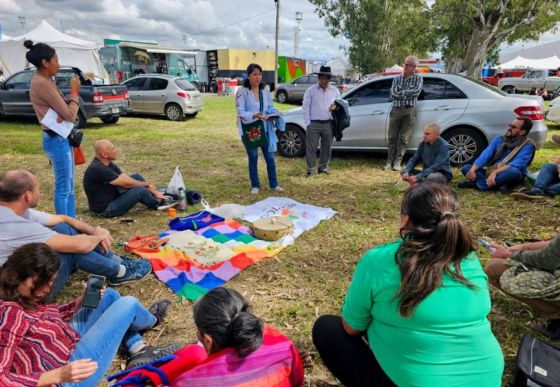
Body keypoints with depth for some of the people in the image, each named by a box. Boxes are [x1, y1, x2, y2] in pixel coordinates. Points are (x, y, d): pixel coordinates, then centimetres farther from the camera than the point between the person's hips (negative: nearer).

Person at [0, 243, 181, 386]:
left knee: (109, 295, 17)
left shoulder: (25, 297, -2)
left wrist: (83, 299, -4)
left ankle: (139, 351, 12)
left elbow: (53, 316, 12)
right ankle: (151, 319, 30)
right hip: (70, 371, -10)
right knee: (128, 304, -9)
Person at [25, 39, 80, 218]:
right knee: (63, 189, -2)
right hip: (57, 140, -10)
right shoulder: (42, 83, -18)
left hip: (61, 138, 10)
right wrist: (75, 92, -3)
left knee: (69, 187, 16)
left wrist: (70, 101, -11)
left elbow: (64, 107, 14)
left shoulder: (44, 81, 13)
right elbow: (70, 115, -19)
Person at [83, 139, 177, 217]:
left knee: (137, 177, 7)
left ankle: (156, 196, 10)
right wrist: (147, 184, -6)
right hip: (105, 209, -10)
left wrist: (152, 190, -5)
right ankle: (158, 204, 7)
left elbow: (126, 179, 1)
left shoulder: (108, 164, 2)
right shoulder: (97, 169, -27)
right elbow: (126, 183, -23)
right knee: (140, 190, -22)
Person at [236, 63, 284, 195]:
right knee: (253, 158, 8)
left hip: (265, 129, 4)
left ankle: (274, 184, 22)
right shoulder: (242, 91, -9)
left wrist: (273, 115, -14)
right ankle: (255, 186, 23)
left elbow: (271, 108, 9)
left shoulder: (266, 91, 5)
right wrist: (255, 115, -30)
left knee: (270, 157, 7)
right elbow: (241, 113, -15)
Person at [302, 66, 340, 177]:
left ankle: (323, 167, 25)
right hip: (314, 124, -3)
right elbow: (306, 107, 0)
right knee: (311, 148, -1)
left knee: (326, 147, 10)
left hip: (328, 124, 3)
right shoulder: (310, 90, 1)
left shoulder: (335, 91, 9)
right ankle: (310, 169, 10)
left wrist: (336, 106, -5)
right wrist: (307, 124, -7)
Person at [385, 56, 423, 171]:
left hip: (409, 111, -2)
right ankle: (389, 161, 5)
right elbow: (393, 94, -1)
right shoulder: (397, 79, 13)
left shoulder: (418, 78, 9)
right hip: (396, 110, 2)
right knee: (392, 137, 0)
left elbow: (417, 92, -9)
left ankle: (397, 162, 2)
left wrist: (401, 92, -7)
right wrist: (408, 94, -6)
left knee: (404, 138, -2)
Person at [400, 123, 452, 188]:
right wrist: (407, 171, -18)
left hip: (442, 175, -6)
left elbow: (436, 167, -28)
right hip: (427, 173, 6)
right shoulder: (423, 144, -1)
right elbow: (414, 159, 2)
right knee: (403, 171, -10)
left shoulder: (444, 146, -19)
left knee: (430, 177, -40)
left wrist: (418, 177, -35)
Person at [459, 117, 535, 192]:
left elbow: (516, 164, -23)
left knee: (514, 171, -38)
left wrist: (495, 173, -39)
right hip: (491, 173, 4)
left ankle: (476, 184, -35)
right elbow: (485, 155, -5)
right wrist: (472, 170, -23)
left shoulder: (528, 145, -6)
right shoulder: (499, 139, 9)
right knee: (465, 167, -14)